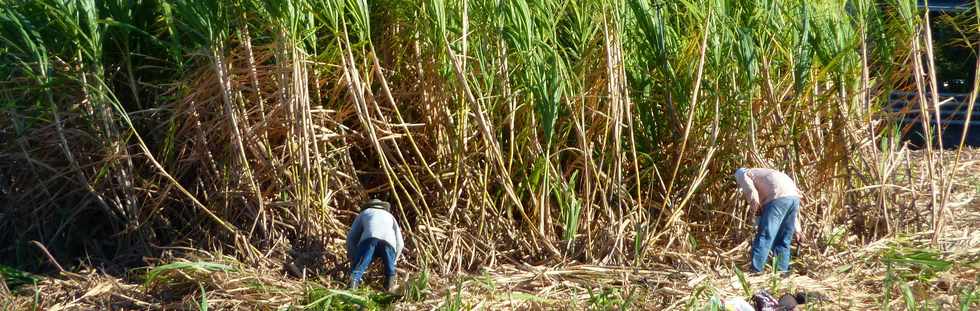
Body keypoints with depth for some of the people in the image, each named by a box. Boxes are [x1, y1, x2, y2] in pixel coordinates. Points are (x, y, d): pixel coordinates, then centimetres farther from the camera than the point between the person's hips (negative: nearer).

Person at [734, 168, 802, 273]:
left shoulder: (741, 174, 18)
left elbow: (752, 195, -7)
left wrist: (755, 210, 8)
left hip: (779, 197, -8)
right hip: (794, 197, 8)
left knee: (764, 237, -6)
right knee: (784, 240, 15)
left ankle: (755, 271, -8)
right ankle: (782, 271, 13)